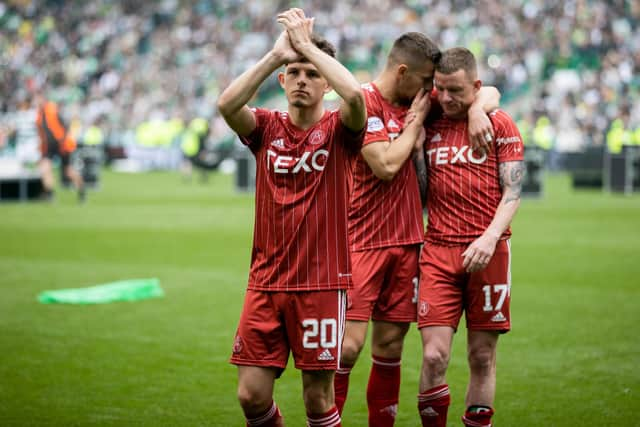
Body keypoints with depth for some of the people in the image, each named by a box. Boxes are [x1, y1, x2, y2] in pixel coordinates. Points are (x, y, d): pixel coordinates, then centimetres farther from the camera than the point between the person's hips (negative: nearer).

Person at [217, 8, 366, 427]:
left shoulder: (338, 129, -1)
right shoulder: (266, 127, 6)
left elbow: (356, 96, -24)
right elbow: (227, 103, -15)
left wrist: (307, 44, -16)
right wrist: (277, 54, -16)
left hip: (322, 283, -2)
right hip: (266, 282, 3)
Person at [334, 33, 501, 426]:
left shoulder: (418, 101, 11)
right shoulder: (364, 103, -9)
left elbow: (490, 93, 18)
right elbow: (386, 165, -18)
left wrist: (477, 108, -5)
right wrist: (416, 119, -7)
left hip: (406, 242, 7)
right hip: (362, 242, -6)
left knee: (390, 346, 7)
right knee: (349, 345, -13)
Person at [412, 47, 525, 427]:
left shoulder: (500, 125, 4)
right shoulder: (429, 125, 11)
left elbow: (512, 192, -1)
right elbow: (420, 192, 11)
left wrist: (490, 238, -16)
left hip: (487, 254, -1)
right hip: (438, 252, 1)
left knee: (482, 357, 3)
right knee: (434, 357, -9)